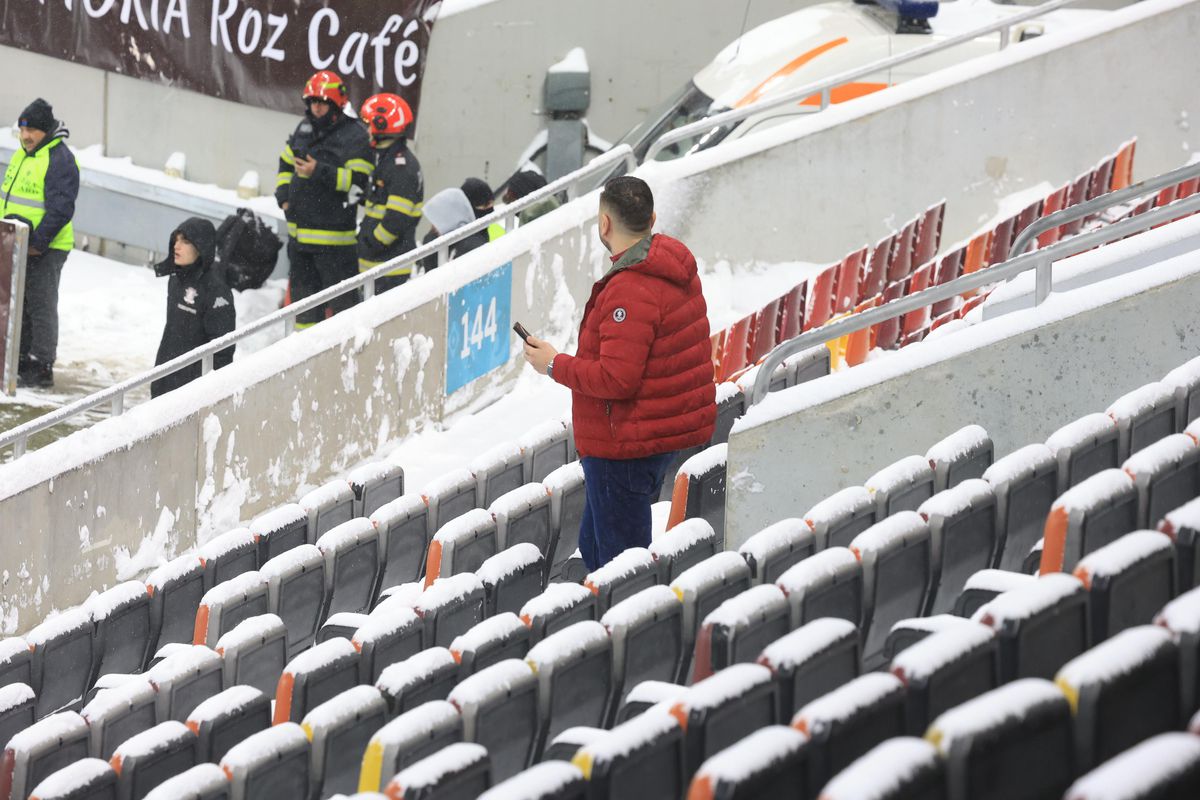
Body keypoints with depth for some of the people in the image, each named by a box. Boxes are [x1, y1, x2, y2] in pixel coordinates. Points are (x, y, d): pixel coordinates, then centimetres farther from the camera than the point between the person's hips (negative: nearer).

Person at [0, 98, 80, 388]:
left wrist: (38, 241, -22)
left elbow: (61, 209, -21)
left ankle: (42, 368, -1)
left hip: (46, 249, -9)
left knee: (41, 307, -5)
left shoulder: (60, 160, -16)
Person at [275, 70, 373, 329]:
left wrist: (319, 172, -27)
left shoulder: (355, 137, -12)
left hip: (333, 233, -8)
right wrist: (284, 195, 8)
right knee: (304, 288, 18)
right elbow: (286, 164, 23)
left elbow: (356, 181, -20)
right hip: (299, 230, 8)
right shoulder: (304, 129, 11)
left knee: (341, 297, -6)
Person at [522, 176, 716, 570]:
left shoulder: (629, 290, -23)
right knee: (594, 546, 20)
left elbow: (616, 379, -26)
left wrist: (555, 365, -13)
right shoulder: (678, 271, 8)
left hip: (624, 448, -10)